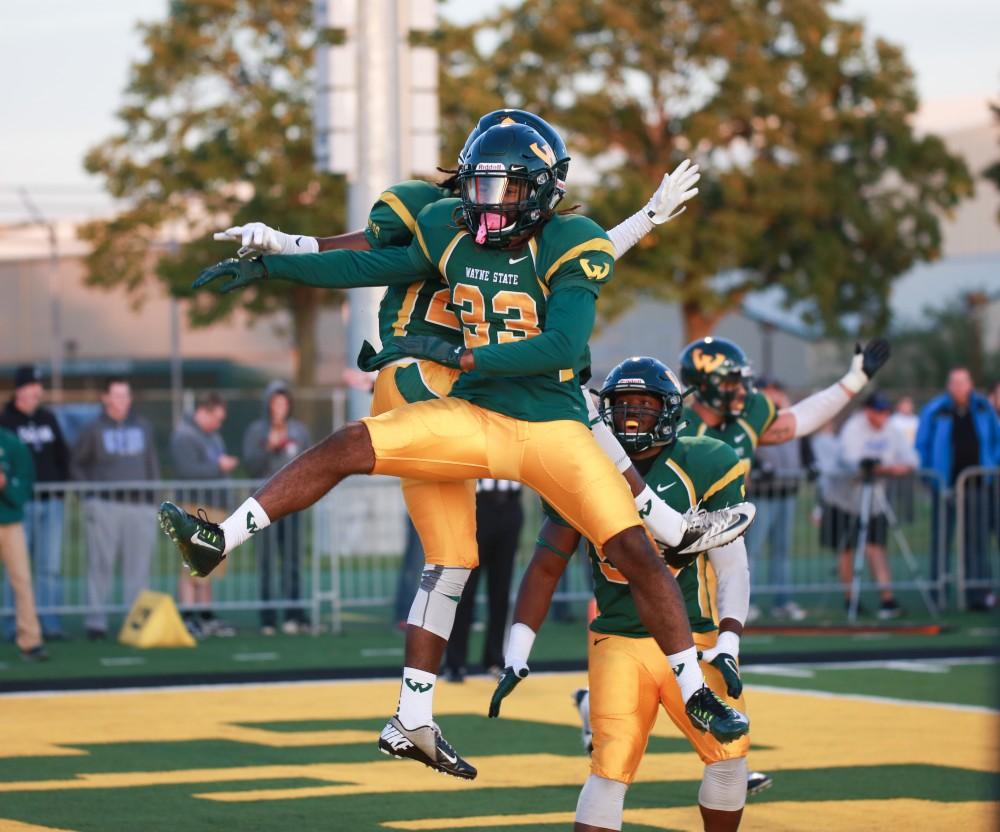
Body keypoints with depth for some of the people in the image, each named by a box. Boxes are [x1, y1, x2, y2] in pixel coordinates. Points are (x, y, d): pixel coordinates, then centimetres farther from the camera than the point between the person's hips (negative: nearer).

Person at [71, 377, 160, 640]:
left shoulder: (144, 428, 15)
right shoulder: (94, 430, 4)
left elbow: (152, 465, 19)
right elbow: (76, 463, 9)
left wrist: (153, 493, 9)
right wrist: (89, 489, -2)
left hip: (139, 507, 3)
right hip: (103, 505, -3)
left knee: (139, 566, 2)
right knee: (101, 564, -5)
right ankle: (96, 621, -3)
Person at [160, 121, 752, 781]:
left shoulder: (569, 249, -13)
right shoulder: (451, 235, 2)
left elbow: (563, 345, -25)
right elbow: (367, 267, 16)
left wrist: (457, 355, -27)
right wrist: (266, 267, 17)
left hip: (553, 428, -3)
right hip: (473, 418, 4)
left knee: (638, 553, -10)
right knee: (345, 449, -13)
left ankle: (696, 695, 3)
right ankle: (218, 543, -9)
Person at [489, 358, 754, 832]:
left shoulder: (701, 468, -3)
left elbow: (733, 569, -3)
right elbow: (545, 567, 7)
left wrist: (726, 648, -15)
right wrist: (516, 658, 1)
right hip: (618, 645, 0)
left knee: (729, 755, -9)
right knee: (611, 770, -11)